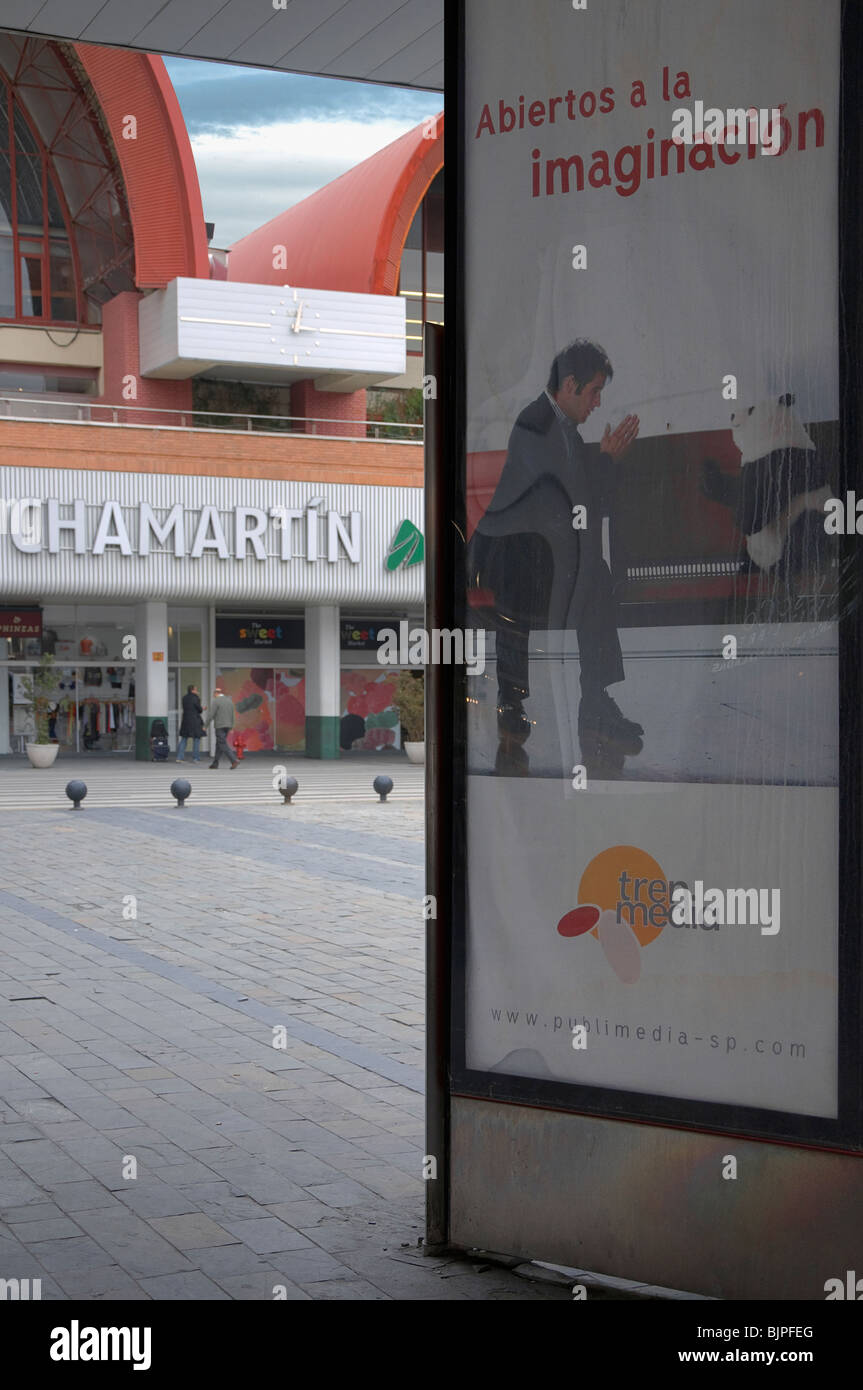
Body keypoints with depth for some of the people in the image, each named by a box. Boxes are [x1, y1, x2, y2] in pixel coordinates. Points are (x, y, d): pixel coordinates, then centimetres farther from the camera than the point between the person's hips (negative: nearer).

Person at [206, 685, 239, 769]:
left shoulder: (216, 701, -10)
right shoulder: (229, 700, 11)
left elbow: (211, 714, -14)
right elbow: (232, 715, 14)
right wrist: (231, 727, 19)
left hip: (219, 726, -7)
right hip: (227, 726, 7)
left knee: (223, 745, -8)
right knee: (219, 744, 13)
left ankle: (234, 760, -21)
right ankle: (215, 763, 15)